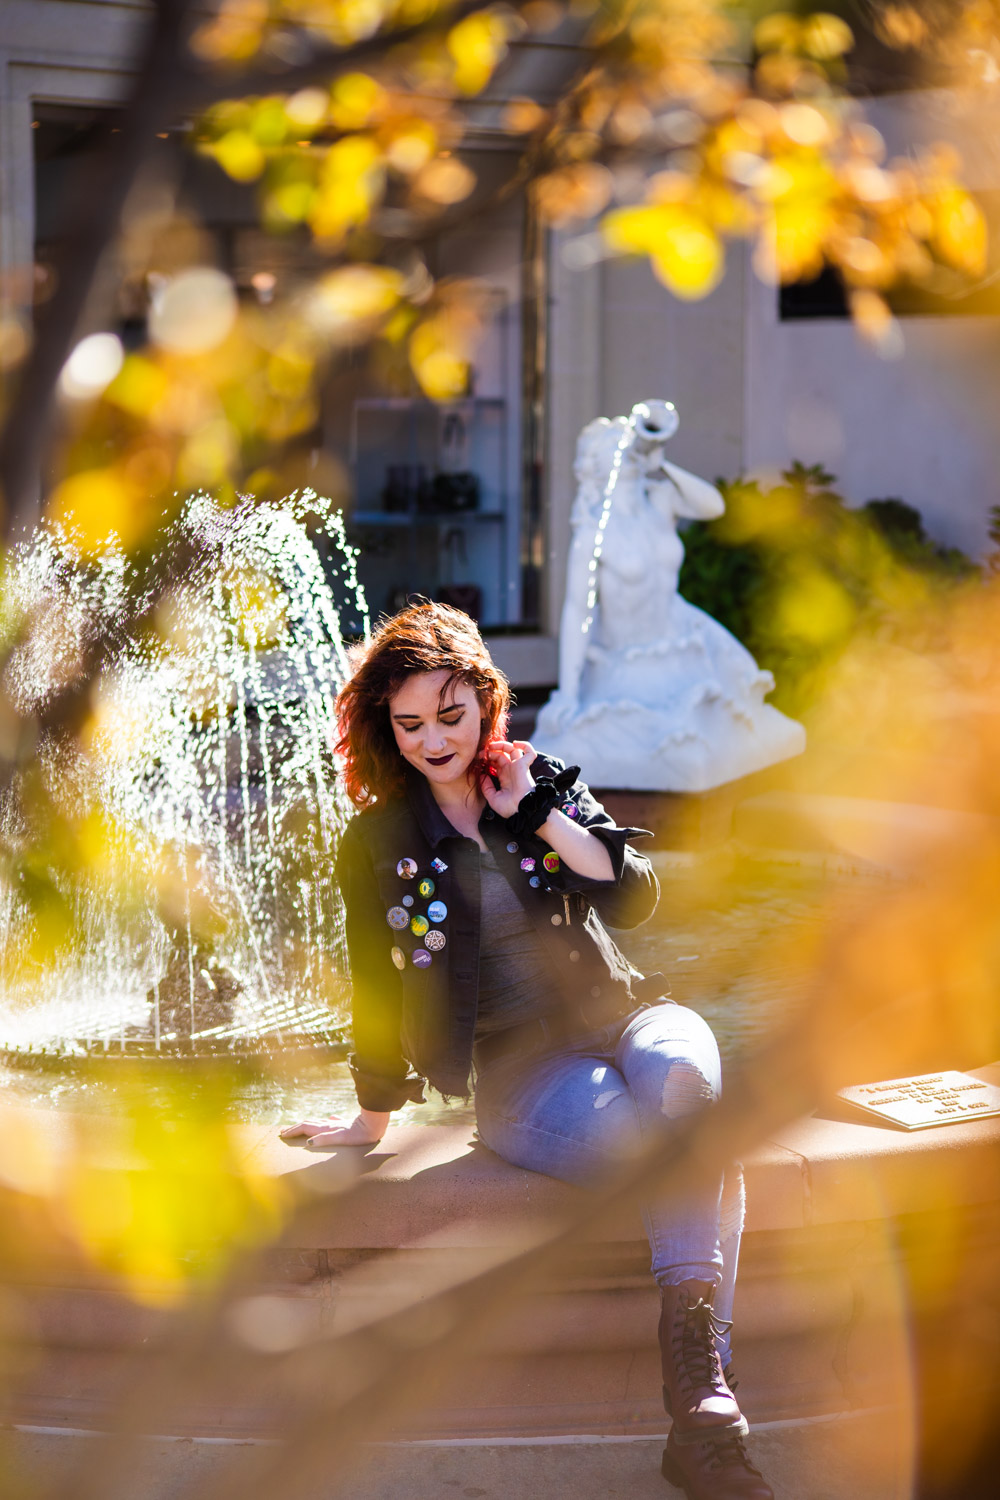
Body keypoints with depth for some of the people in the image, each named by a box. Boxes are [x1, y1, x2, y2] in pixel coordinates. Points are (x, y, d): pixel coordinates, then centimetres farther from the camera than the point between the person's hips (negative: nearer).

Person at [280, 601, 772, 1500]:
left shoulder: (539, 781, 11)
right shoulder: (377, 845, 6)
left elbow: (636, 897, 0)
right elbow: (378, 991, 15)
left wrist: (539, 813, -4)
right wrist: (372, 1122, 22)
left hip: (623, 1014, 2)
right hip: (520, 1071, -2)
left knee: (683, 1079, -37)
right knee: (692, 1136, -34)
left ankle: (702, 1400, -45)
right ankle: (703, 1405, -36)